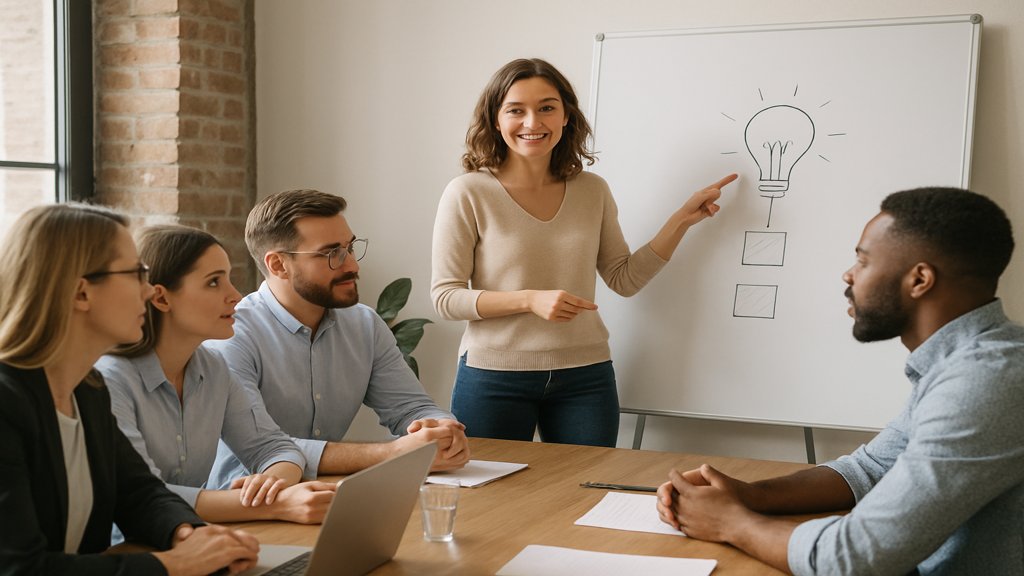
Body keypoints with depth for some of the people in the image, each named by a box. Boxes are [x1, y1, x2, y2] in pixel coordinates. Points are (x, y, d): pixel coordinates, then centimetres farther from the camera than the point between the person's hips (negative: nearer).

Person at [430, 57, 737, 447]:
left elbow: (624, 279, 9)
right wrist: (530, 300, -20)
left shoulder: (592, 191, 4)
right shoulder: (467, 194, -8)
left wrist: (682, 220, 1)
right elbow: (444, 297, -8)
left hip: (585, 378, 3)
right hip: (494, 378, -3)